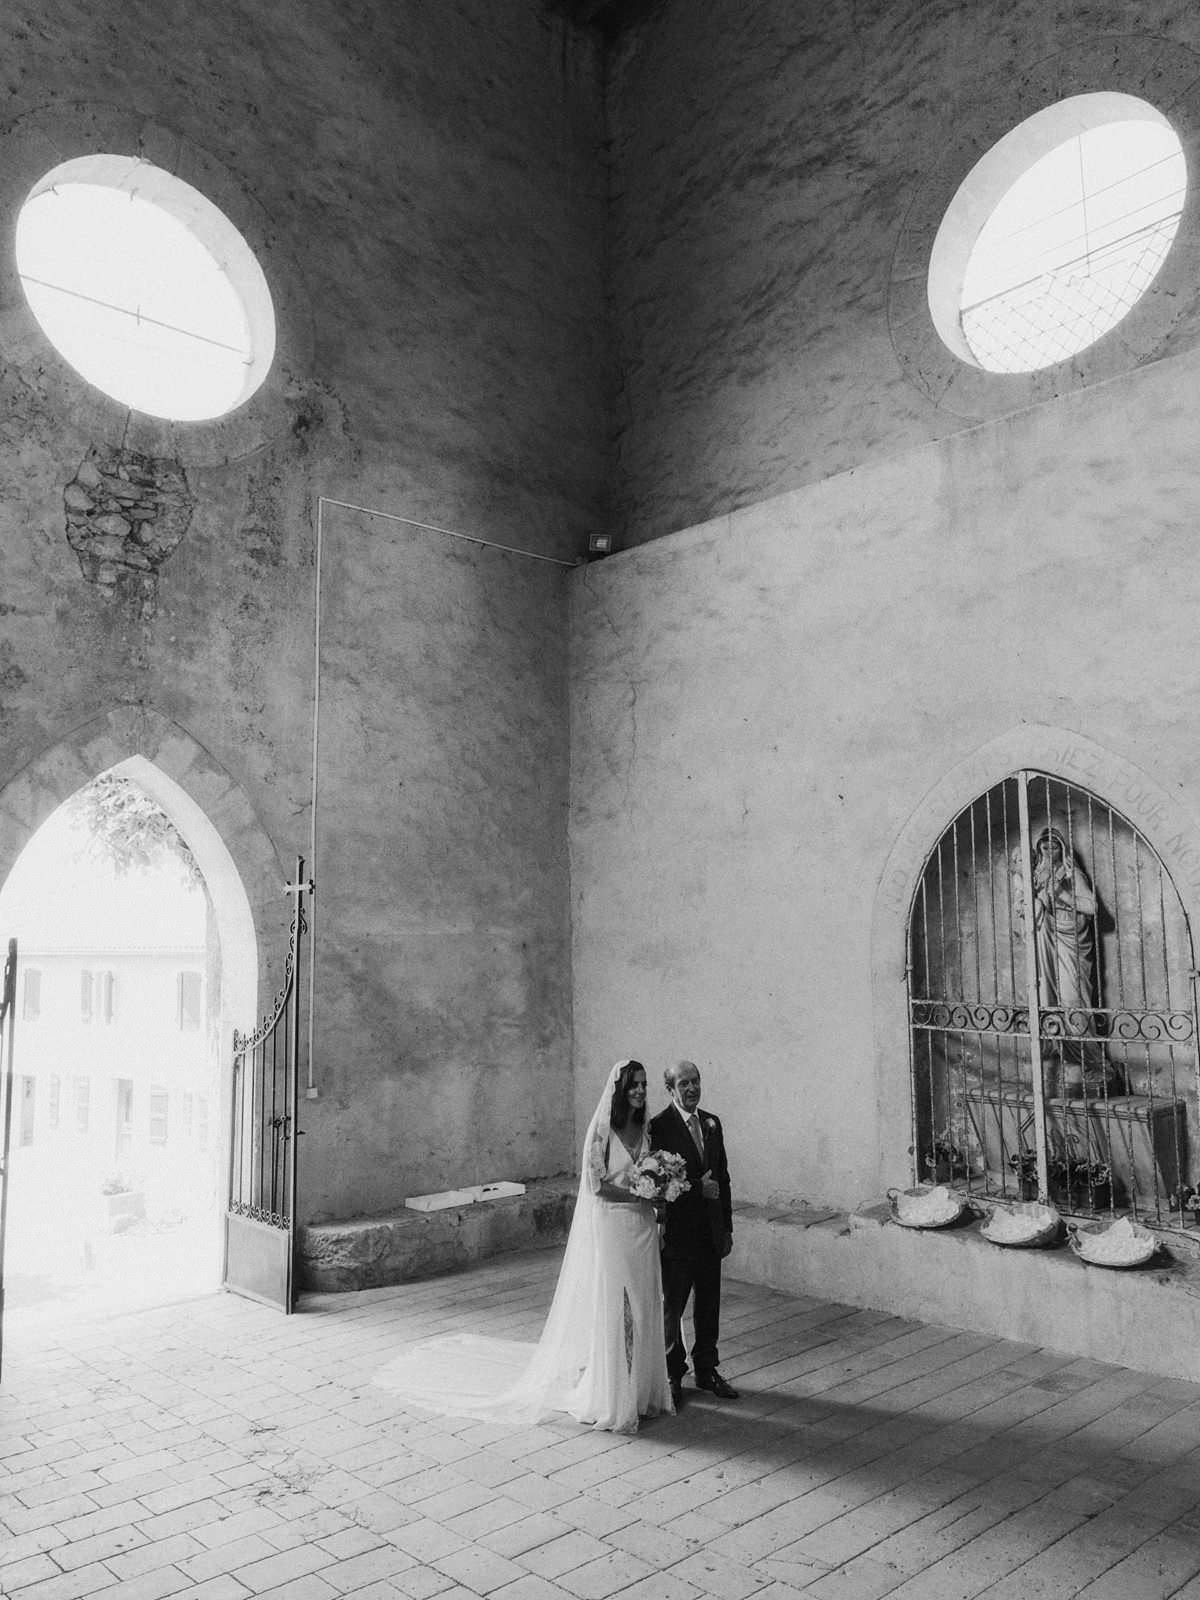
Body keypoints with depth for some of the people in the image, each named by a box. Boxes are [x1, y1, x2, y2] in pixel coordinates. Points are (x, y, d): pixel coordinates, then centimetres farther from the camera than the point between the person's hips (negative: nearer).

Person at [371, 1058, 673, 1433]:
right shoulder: (602, 1128, -12)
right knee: (609, 1310, 1)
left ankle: (639, 1392, 24)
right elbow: (596, 1184, -15)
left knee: (640, 1310, 11)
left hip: (642, 1228, 6)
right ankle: (606, 1399, 15)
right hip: (608, 1225, -6)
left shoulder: (645, 1129, 7)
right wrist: (640, 1195, -15)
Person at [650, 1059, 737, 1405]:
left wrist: (727, 1228, 11)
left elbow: (723, 1178, 12)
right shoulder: (659, 1126, -12)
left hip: (710, 1233, 6)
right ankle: (673, 1375, 23)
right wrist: (697, 1188, -19)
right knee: (671, 1306, 8)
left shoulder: (712, 1123, 8)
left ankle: (706, 1371, 30)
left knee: (709, 1306, 15)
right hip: (677, 1232, -6)